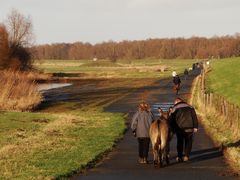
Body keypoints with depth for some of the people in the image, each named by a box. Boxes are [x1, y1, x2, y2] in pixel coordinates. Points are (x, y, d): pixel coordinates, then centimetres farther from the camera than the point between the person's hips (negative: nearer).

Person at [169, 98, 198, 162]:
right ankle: (186, 156, 3)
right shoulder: (189, 107, 12)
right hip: (189, 127, 1)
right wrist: (195, 127, -1)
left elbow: (171, 120, 1)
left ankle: (179, 157, 9)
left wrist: (173, 129, 7)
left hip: (180, 128, -1)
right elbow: (194, 117, 2)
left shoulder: (174, 109, 7)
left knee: (180, 142, 13)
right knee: (188, 142, 12)